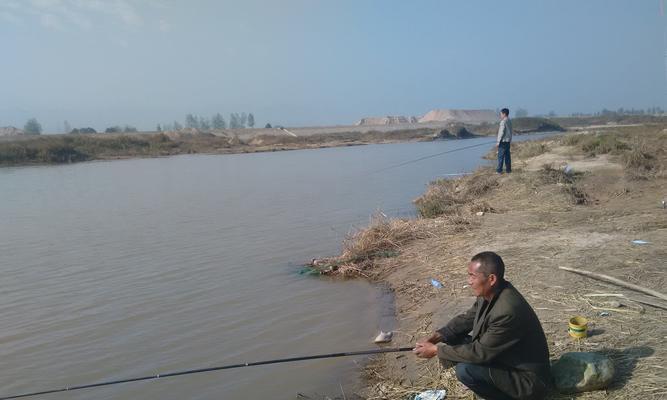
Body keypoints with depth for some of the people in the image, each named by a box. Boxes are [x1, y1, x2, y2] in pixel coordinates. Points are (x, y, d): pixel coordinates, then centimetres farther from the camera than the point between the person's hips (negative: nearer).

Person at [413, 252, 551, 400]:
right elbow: (466, 318, 6)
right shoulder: (490, 293, -7)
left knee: (465, 370, -25)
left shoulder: (508, 312, -34)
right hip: (505, 357, 9)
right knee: (454, 341, 1)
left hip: (527, 379, -9)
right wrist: (436, 337, -8)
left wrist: (436, 350, -18)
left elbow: (480, 352, -27)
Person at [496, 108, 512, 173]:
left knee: (501, 156, -4)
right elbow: (510, 132, 16)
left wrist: (498, 142, -15)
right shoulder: (509, 121, 11)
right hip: (508, 141, 8)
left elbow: (501, 133, -18)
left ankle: (499, 170, -2)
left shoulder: (503, 122, -15)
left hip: (503, 141, -8)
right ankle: (508, 169, 13)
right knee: (507, 155, 10)